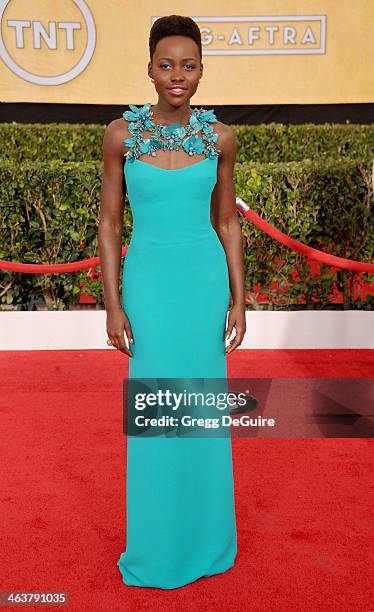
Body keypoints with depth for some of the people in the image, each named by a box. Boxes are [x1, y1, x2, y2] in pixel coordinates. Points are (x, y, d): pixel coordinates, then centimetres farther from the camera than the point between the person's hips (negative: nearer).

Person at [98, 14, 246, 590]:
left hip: (206, 281, 2)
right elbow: (109, 222, -2)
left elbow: (227, 221, 5)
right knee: (154, 411, 7)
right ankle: (158, 542, 31)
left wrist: (239, 300, 1)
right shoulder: (121, 133, -4)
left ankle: (205, 535, 35)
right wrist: (113, 305, -6)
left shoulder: (220, 137, 0)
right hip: (148, 282, -1)